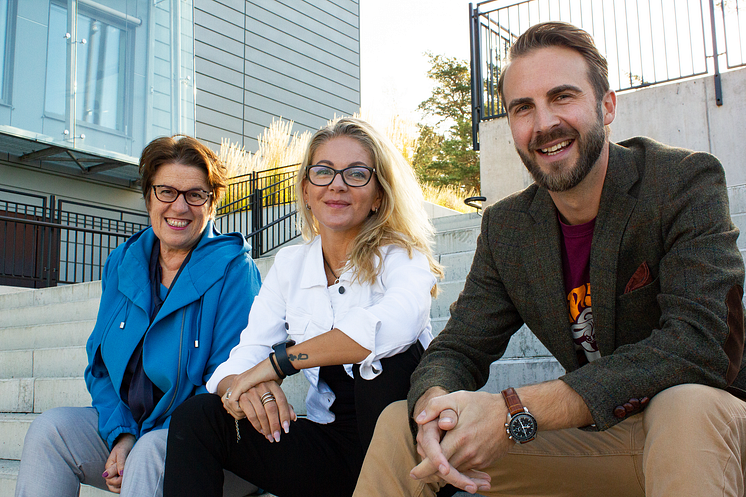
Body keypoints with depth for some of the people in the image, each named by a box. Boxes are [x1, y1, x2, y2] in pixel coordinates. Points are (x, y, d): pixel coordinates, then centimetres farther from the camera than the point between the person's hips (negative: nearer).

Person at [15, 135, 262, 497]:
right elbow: (101, 366, 9)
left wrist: (141, 442, -21)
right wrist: (121, 435, -9)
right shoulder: (122, 264, 9)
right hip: (124, 427, 6)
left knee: (151, 453, -35)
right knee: (49, 429, -18)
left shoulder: (234, 271, -10)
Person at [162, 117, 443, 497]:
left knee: (387, 354, -31)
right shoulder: (288, 264, 9)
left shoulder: (400, 256, -5)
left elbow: (397, 322, -30)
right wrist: (241, 388, -24)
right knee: (196, 415, -15)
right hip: (328, 444, 3)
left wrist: (278, 361, -25)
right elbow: (241, 359, 1)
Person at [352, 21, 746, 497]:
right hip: (595, 438, 4)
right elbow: (457, 350, 0)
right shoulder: (506, 226, 1)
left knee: (685, 409, -40)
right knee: (400, 424, -6)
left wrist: (518, 411, -33)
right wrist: (434, 405, -28)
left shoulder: (687, 181, -15)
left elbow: (703, 343, -27)